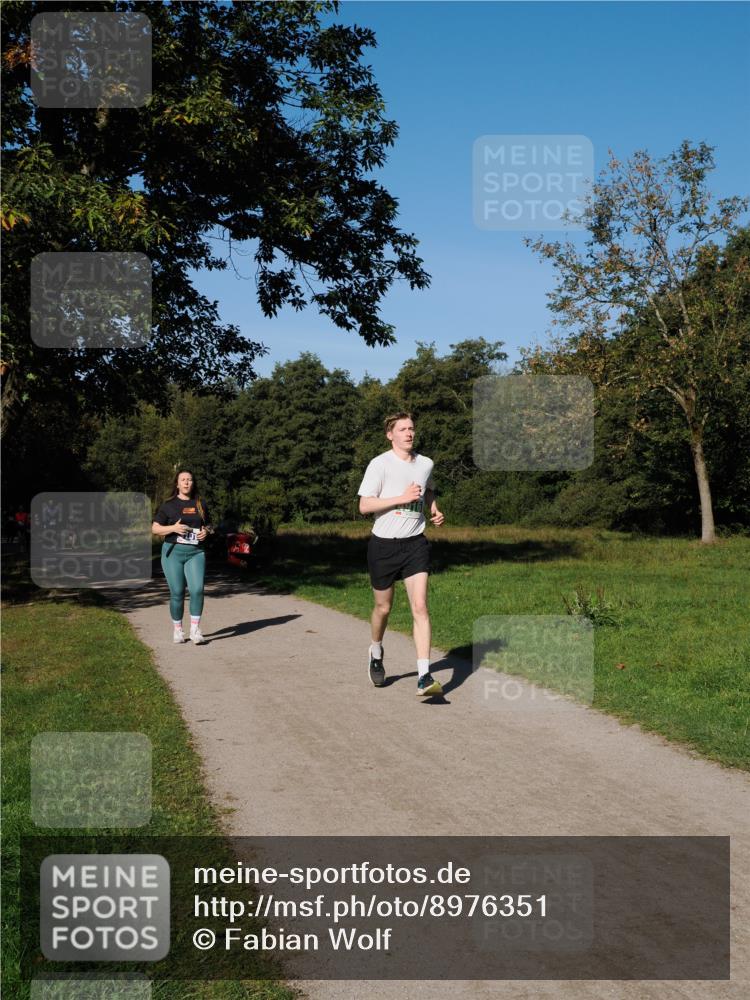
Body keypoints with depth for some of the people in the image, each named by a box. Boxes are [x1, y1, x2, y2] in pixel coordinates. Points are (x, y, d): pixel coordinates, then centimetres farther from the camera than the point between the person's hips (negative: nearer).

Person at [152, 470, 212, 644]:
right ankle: (178, 630, 15)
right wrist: (173, 528, -14)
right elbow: (155, 528, 3)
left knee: (197, 589, -15)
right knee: (177, 592, 0)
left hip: (196, 553, 2)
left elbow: (207, 526, 23)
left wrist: (206, 532, -1)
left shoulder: (200, 504, 12)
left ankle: (195, 629, -6)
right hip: (173, 552, -1)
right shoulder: (168, 505, 3)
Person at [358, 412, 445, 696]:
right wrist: (402, 497, -20)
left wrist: (434, 511, 9)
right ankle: (376, 653, 42)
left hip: (415, 544, 3)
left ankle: (424, 677, -14)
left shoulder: (426, 464, 7)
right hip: (384, 545, -2)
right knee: (383, 608, 11)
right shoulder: (380, 464, -8)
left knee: (420, 607, -11)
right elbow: (364, 505, -14)